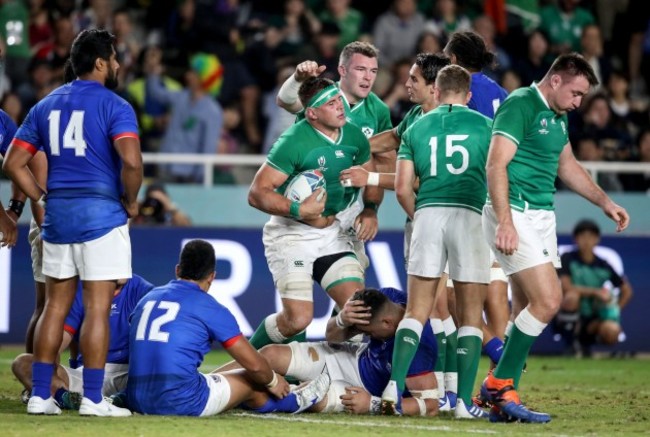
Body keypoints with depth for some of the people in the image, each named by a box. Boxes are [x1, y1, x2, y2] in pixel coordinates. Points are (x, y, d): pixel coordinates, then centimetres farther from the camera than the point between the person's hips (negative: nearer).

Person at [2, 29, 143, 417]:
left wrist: (44, 198, 11)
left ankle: (40, 395, 11)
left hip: (58, 217, 6)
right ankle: (93, 399, -1)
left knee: (55, 306, 12)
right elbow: (131, 160, -23)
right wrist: (131, 201, -7)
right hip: (101, 215, -6)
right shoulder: (114, 106, -8)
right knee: (98, 308, -2)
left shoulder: (46, 106, 12)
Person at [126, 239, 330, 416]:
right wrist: (273, 381, 25)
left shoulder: (148, 299, 14)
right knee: (252, 382, 16)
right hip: (181, 402, -6)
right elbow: (254, 365, 2)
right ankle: (291, 402, 44)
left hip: (137, 402, 6)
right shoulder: (211, 309, -3)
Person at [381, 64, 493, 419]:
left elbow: (402, 188, 9)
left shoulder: (416, 128, 15)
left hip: (428, 214, 2)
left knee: (416, 311, 5)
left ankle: (395, 386, -11)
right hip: (470, 215, -2)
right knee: (471, 316, 4)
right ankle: (464, 401, -2)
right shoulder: (485, 126, 10)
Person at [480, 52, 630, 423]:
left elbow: (567, 166, 31)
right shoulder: (520, 105, -12)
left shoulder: (557, 117, 17)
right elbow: (496, 164, -19)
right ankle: (500, 383, -6)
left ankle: (503, 399, 8)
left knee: (527, 310, 6)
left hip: (542, 217, 9)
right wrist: (505, 222, -25)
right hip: (516, 214, -9)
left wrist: (606, 203, 26)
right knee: (548, 300, -15)